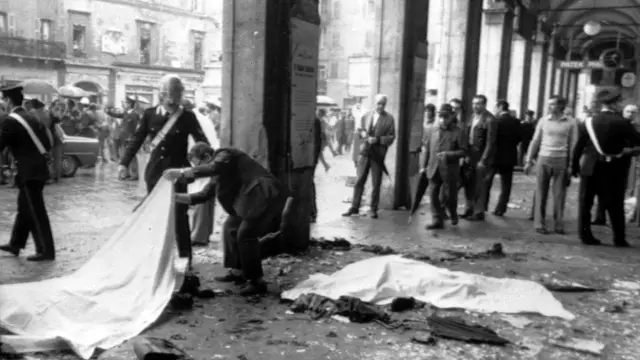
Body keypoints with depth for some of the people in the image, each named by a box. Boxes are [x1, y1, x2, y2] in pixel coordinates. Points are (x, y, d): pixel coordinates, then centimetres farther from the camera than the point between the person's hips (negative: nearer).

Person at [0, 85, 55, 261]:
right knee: (25, 207, 18)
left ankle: (46, 251, 2)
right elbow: (47, 144, 12)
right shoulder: (31, 117, 11)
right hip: (38, 168, 8)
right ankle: (15, 244, 30)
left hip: (30, 171, -8)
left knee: (36, 212, -3)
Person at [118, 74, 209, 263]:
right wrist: (124, 162, -1)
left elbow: (202, 141, -8)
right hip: (154, 171, 3)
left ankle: (185, 258, 7)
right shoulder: (149, 114, 2)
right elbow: (137, 139, 5)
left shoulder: (187, 117, -5)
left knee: (179, 215, -2)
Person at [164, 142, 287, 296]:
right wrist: (177, 197, 13)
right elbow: (204, 195, 21)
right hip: (252, 199, 10)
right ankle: (237, 271, 23)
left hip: (266, 195, -10)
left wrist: (182, 173, -27)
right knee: (230, 226, 15)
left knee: (245, 234, -16)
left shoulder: (225, 155, -8)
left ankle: (256, 281, -8)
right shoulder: (218, 175, 19)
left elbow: (212, 168, -29)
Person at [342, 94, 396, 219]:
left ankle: (373, 209, 15)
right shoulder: (366, 116, 8)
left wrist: (377, 139, -17)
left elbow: (391, 137, -5)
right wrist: (363, 133, -7)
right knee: (359, 181, 5)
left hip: (378, 154, -2)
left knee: (376, 184, 3)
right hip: (365, 152, 3)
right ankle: (354, 207, 14)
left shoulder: (389, 119, -2)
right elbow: (359, 130, 16)